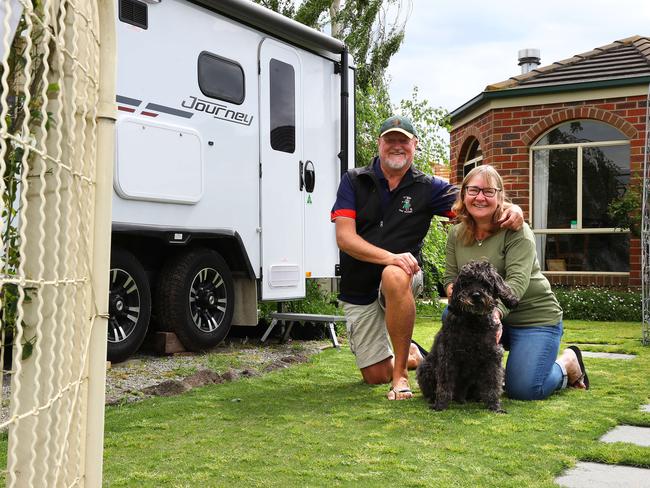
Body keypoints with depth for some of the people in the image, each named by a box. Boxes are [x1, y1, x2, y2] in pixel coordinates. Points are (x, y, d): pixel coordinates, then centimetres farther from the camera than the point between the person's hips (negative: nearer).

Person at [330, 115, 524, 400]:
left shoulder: (427, 188, 0)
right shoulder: (354, 181, -4)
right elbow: (344, 237, -15)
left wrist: (511, 209, -27)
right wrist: (390, 256, -29)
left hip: (404, 277, -1)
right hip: (358, 291, 2)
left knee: (394, 277, -40)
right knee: (374, 376, 5)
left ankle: (401, 371, -26)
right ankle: (413, 356, 42)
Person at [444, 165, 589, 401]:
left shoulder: (516, 230, -15)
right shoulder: (456, 234, 2)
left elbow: (518, 281, -28)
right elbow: (450, 278, 0)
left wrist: (496, 311, -47)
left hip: (534, 317, -5)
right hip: (490, 316, 5)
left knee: (523, 390, -17)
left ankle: (568, 363, 16)